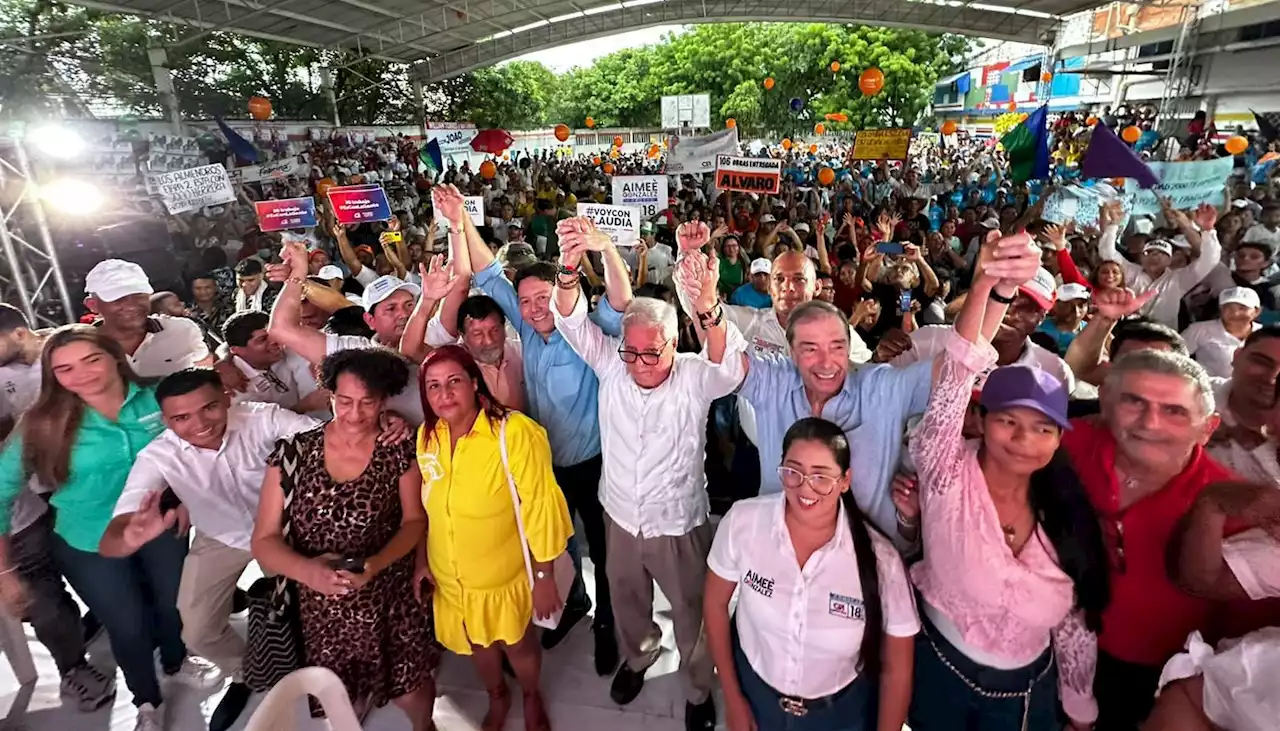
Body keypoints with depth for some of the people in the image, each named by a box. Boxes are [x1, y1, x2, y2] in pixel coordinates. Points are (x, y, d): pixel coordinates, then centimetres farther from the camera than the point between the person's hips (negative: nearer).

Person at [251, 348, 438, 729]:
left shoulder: (399, 452, -10)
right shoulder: (293, 453, -10)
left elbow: (414, 521, -4)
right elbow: (263, 540, -8)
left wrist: (375, 565, -22)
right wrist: (307, 570, -28)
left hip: (391, 604, -1)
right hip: (320, 608, 1)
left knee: (412, 694, 13)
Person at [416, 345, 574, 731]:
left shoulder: (514, 431, -26)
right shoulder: (426, 436, -8)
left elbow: (540, 507, -22)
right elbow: (422, 507, 5)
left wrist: (545, 577, -18)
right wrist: (421, 563, 8)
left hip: (505, 573, -4)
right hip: (450, 576, 5)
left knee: (517, 642, 20)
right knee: (477, 643, 26)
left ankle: (532, 697, 53)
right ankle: (497, 697, 58)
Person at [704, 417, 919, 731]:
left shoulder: (879, 559, -26)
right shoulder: (742, 521, -23)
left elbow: (896, 670, -11)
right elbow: (715, 603, -7)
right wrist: (732, 697, -1)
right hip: (754, 689, 1)